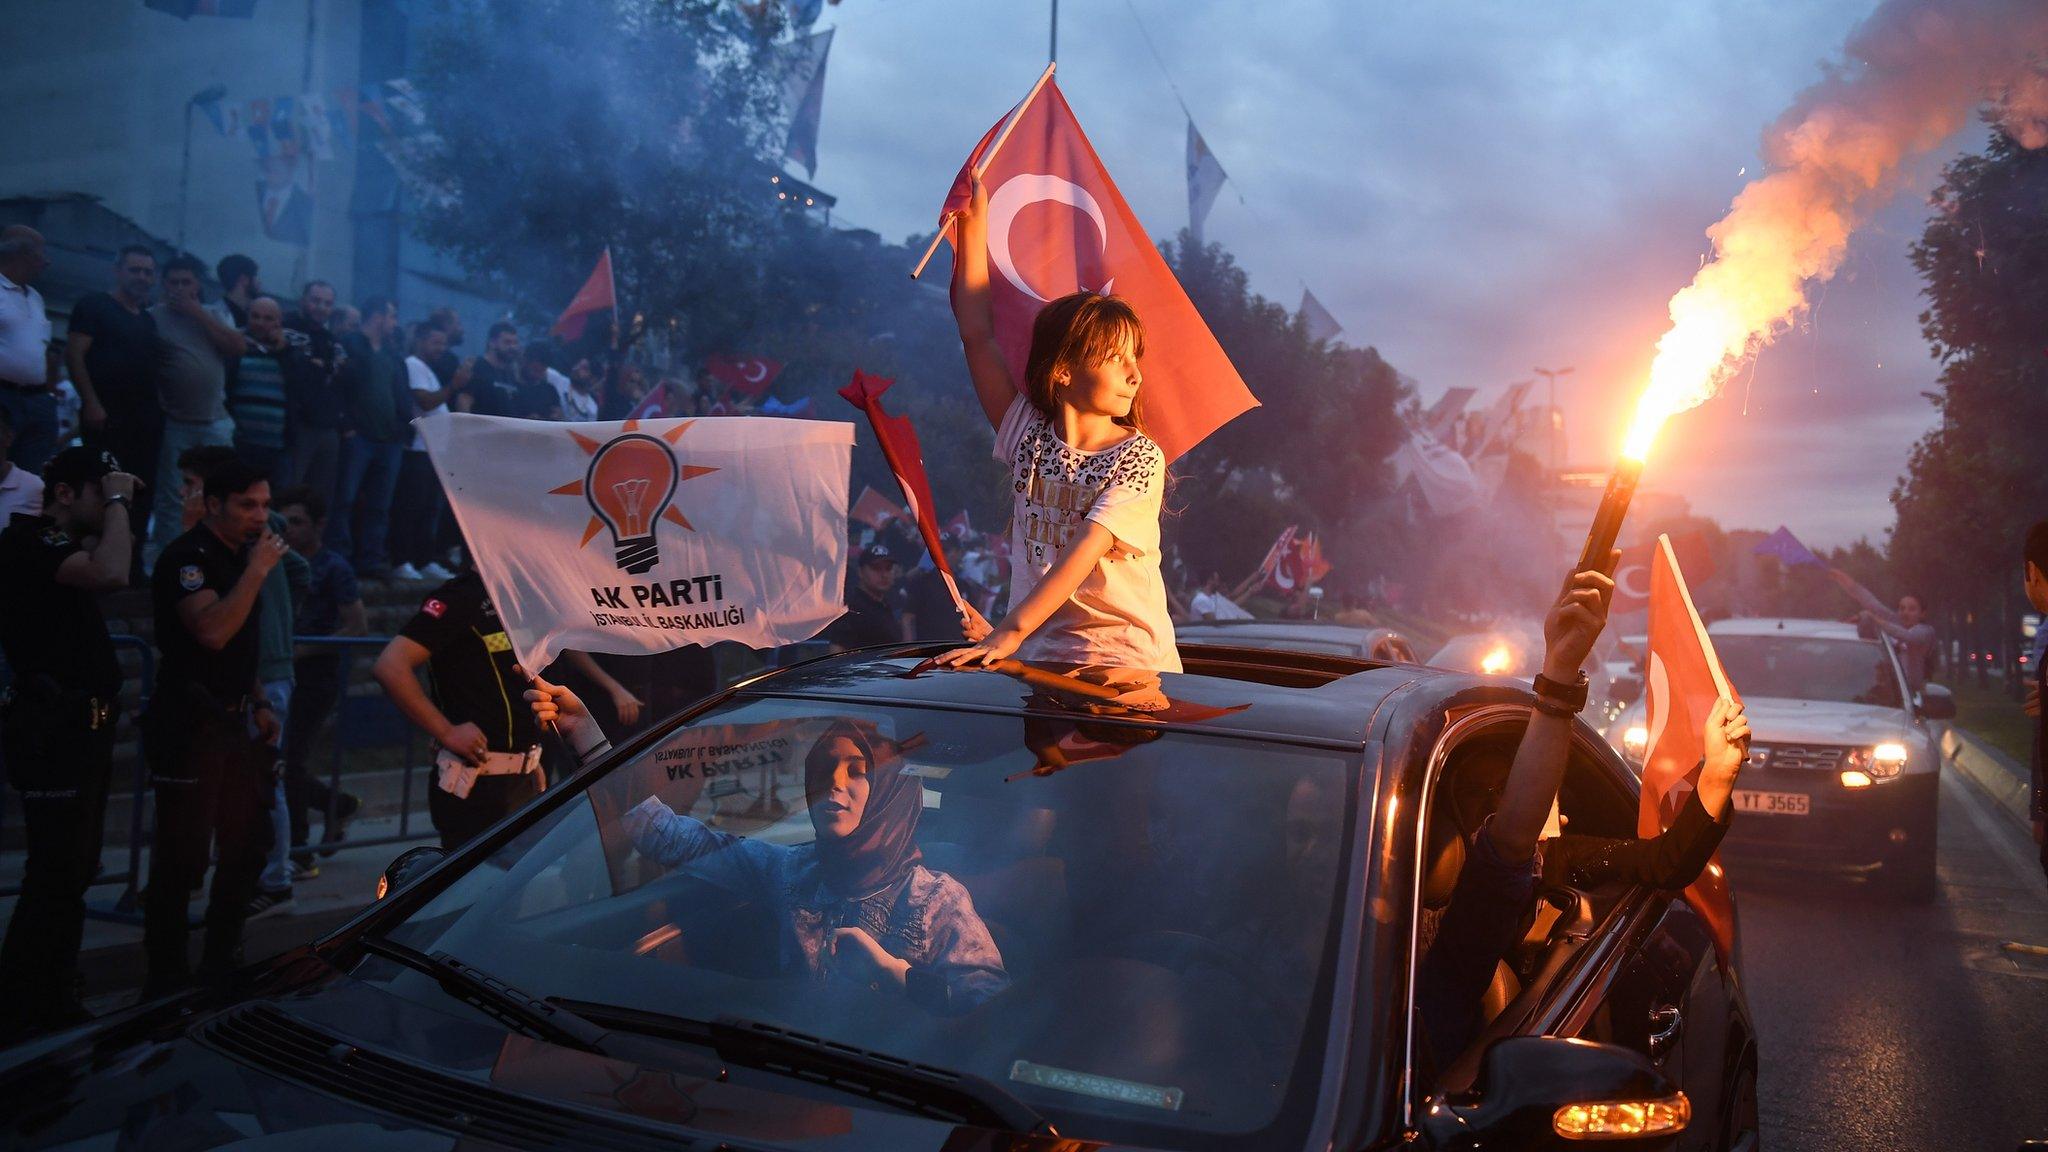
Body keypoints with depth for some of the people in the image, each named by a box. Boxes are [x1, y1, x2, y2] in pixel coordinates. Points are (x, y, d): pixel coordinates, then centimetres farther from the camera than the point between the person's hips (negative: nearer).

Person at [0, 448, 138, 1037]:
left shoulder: (62, 545, 16)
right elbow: (111, 574, -29)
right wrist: (116, 502, -19)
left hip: (83, 728, 10)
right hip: (54, 730, -10)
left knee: (74, 872, 16)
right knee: (54, 876, -8)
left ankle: (55, 1000, 26)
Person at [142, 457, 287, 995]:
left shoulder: (241, 555, 14)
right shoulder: (186, 557, -13)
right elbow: (212, 631, -28)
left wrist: (258, 702, 19)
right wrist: (256, 571, -23)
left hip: (234, 721, 9)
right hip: (190, 724, -9)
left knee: (247, 845, 13)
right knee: (183, 856, -4)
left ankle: (222, 960, 27)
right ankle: (166, 976, 8)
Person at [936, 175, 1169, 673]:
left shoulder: (1140, 456, -4)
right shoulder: (1029, 435, 7)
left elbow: (1084, 549, -15)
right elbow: (978, 337, 11)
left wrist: (1012, 630, -26)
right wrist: (973, 225, 14)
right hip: (1038, 656, 3)